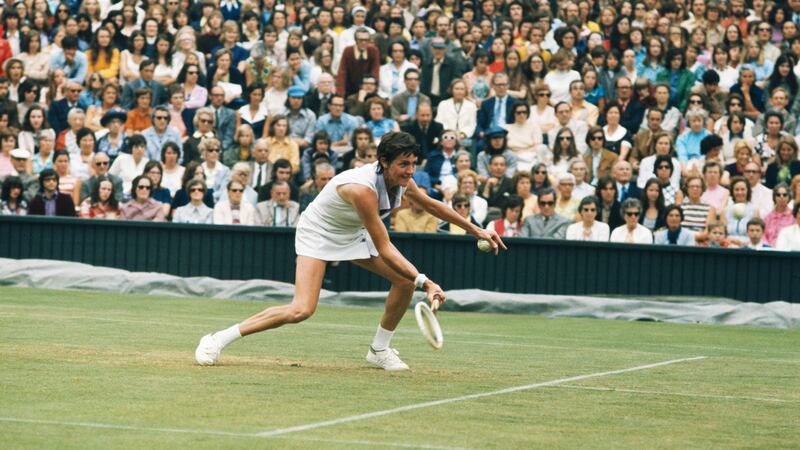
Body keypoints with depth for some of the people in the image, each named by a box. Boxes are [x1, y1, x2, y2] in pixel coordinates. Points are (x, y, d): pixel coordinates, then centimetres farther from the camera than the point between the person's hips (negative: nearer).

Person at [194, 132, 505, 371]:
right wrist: (425, 282, -40)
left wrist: (474, 229, 13)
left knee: (405, 281, -6)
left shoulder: (403, 181, -14)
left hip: (353, 234, 8)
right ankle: (218, 340, -13)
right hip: (318, 232, -8)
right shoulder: (363, 189, -38)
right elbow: (384, 249, -36)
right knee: (301, 310, -22)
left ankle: (380, 349, 13)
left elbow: (431, 205, 10)